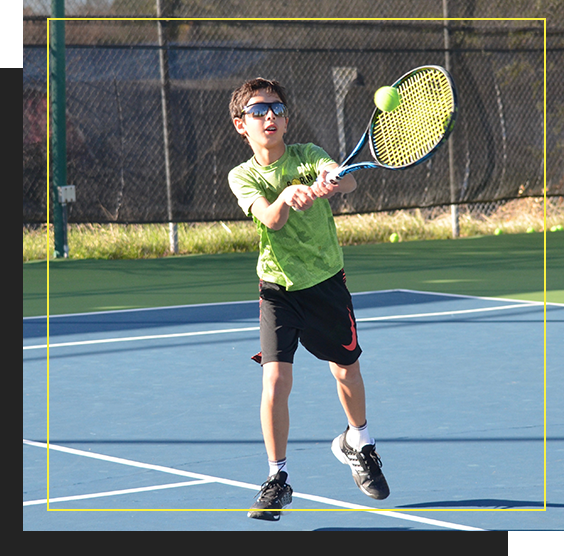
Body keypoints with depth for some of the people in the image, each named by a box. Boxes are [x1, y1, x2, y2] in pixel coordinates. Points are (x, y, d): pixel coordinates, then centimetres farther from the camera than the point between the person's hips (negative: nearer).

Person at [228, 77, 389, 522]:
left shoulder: (308, 155, -6)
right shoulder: (243, 176, -6)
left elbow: (348, 180, -27)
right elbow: (270, 219, -25)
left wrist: (332, 181, -51)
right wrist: (286, 195, -46)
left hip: (326, 281, 1)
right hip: (278, 288, -1)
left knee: (347, 371, 13)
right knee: (276, 378, -15)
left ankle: (357, 444, 43)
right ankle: (278, 478, -1)